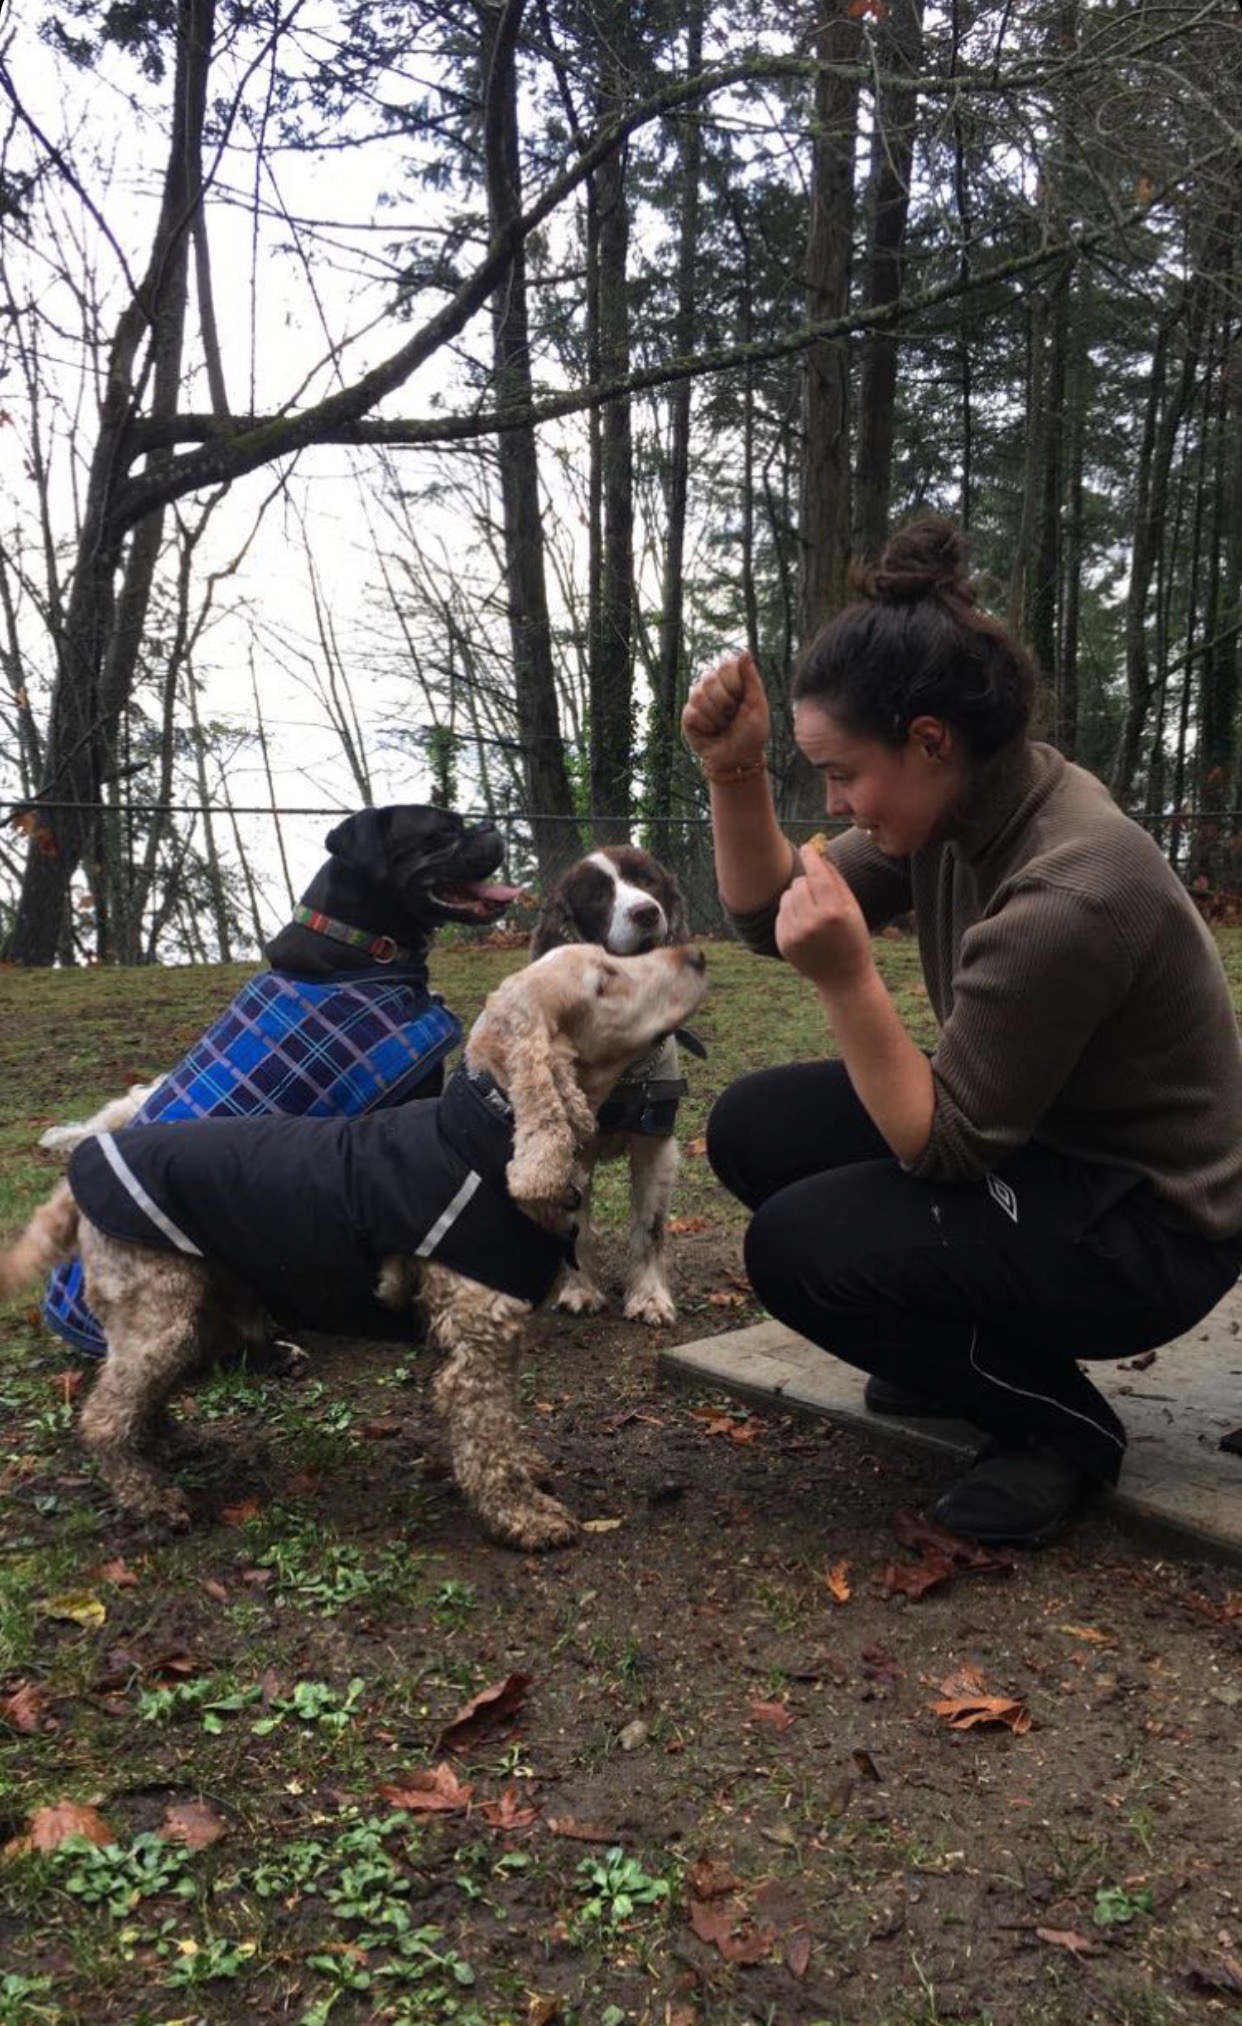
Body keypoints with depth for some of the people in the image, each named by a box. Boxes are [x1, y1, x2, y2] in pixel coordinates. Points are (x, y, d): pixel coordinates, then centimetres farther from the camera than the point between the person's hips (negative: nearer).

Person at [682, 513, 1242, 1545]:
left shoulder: (1068, 895, -32)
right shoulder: (967, 796, -7)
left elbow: (943, 1148, -25)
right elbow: (770, 914, 0)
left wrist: (848, 980, -35)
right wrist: (736, 771, -15)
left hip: (1149, 1226, -8)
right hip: (1030, 1141, 9)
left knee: (796, 1246, -23)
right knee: (754, 1126, -1)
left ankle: (1061, 1418, 1)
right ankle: (973, 1346, 16)